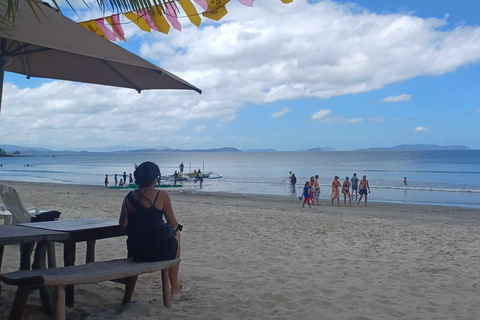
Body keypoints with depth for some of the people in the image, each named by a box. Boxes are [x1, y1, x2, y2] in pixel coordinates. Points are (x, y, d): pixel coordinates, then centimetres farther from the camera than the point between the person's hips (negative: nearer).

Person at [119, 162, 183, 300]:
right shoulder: (161, 195, -11)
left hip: (136, 252, 4)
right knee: (176, 235, 30)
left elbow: (122, 223, 15)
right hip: (159, 251, -4)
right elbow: (174, 225, -4)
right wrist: (176, 229, 20)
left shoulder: (129, 198, 1)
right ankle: (175, 288, 39)